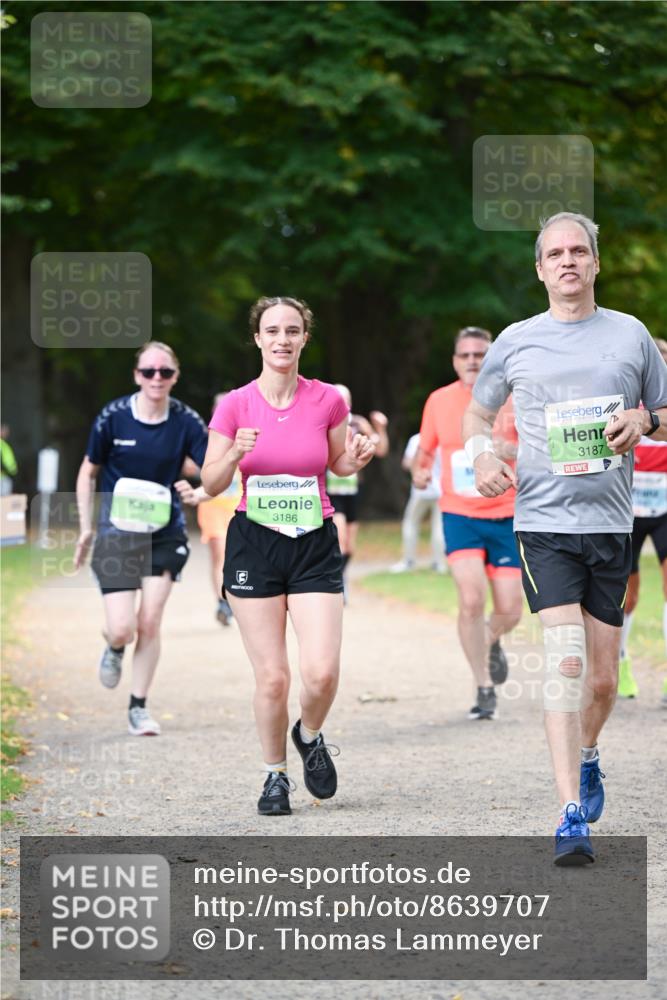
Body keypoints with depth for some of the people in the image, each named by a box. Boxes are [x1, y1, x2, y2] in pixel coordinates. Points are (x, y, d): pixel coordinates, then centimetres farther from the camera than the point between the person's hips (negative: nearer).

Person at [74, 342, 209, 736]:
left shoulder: (187, 422, -7)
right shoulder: (113, 417, -8)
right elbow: (88, 472, 4)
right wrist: (86, 528, 4)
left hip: (165, 534, 1)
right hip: (117, 534, -1)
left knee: (149, 624, -1)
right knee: (122, 629, -8)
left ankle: (139, 707, 15)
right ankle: (115, 648, 30)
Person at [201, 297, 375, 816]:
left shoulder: (328, 400, -2)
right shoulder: (236, 404, -3)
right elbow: (211, 485, 1)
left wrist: (357, 457, -8)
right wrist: (236, 453, -19)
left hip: (315, 545, 0)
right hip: (254, 545, 0)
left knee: (322, 672, -13)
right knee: (272, 677, -3)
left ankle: (310, 736, 20)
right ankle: (275, 774, 19)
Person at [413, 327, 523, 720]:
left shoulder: (513, 398, -3)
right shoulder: (439, 401, 3)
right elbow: (426, 449, 17)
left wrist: (513, 451, -23)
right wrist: (420, 472, -4)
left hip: (507, 516, 0)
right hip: (460, 515, 0)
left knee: (510, 612, -1)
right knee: (471, 600, -19)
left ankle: (492, 641, 38)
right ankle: (485, 689, -4)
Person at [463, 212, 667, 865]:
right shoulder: (517, 342, 6)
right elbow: (477, 414, 21)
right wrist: (481, 456, 0)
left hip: (611, 523, 2)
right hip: (543, 522, -2)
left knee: (602, 677, 7)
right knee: (564, 658, -17)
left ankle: (586, 756, 40)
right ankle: (572, 816, -19)